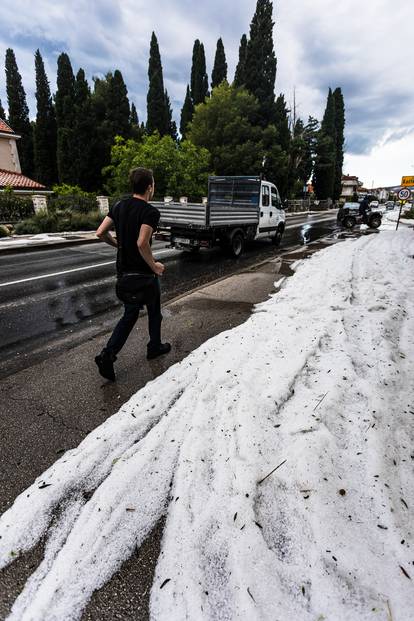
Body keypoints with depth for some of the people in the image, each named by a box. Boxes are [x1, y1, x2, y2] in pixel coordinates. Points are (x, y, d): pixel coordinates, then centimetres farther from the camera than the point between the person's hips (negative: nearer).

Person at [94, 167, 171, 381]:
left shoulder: (119, 206, 6)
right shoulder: (151, 212, -16)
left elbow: (100, 233, 3)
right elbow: (142, 243, -28)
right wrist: (154, 266, -15)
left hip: (124, 270, 6)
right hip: (143, 273, -6)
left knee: (130, 314, 13)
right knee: (154, 311, 17)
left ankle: (108, 354, 1)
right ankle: (155, 346, 34)